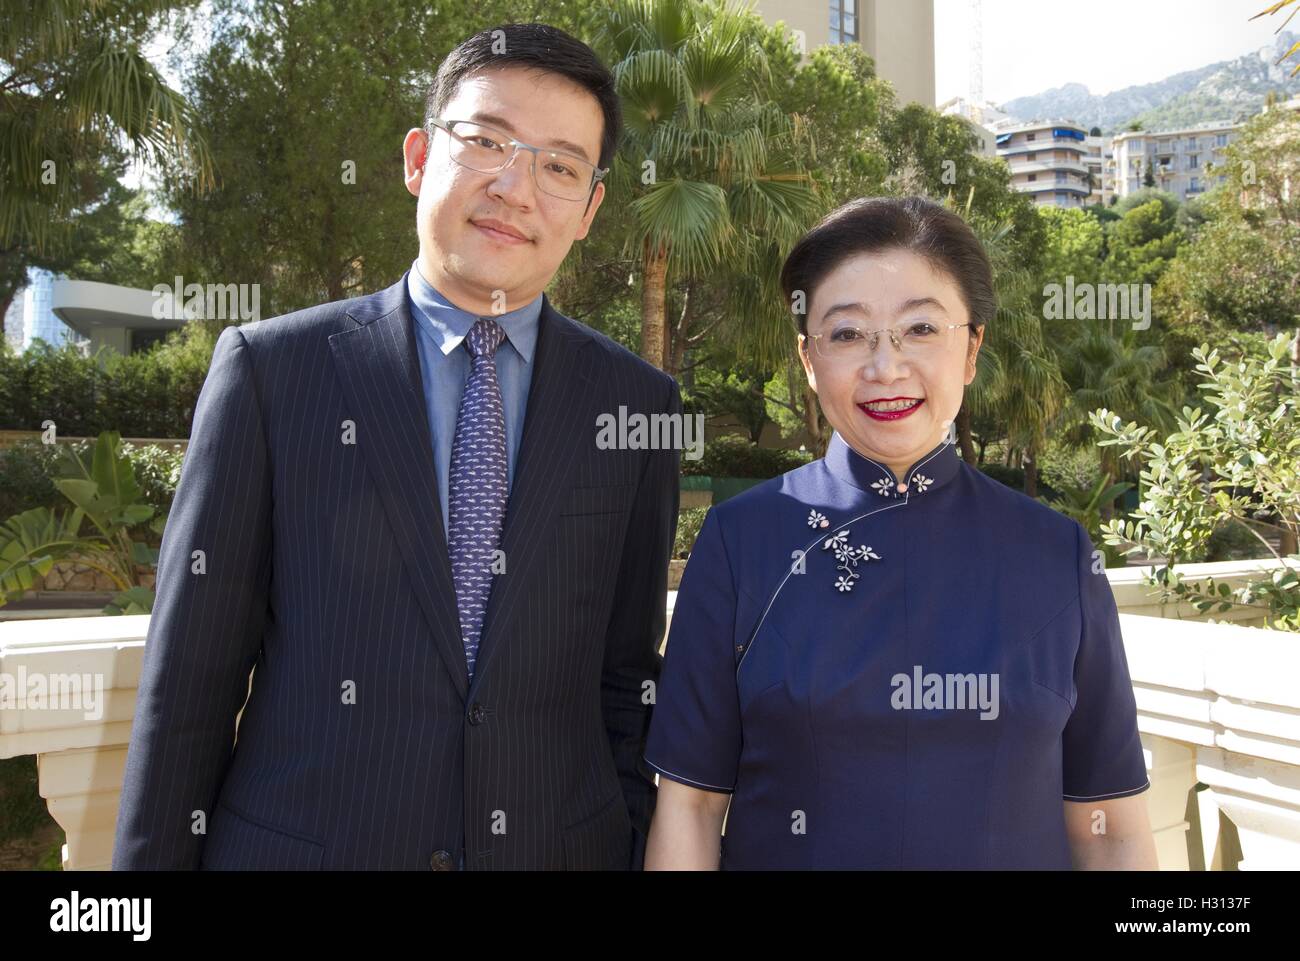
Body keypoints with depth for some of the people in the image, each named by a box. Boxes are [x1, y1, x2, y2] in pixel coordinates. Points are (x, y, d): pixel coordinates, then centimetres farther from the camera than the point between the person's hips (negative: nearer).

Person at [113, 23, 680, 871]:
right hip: (296, 843, -1)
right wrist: (153, 854, -3)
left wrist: (632, 850, 2)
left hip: (558, 846, 2)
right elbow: (190, 671, -5)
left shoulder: (639, 406, -2)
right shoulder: (269, 370, -6)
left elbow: (626, 681, 2)